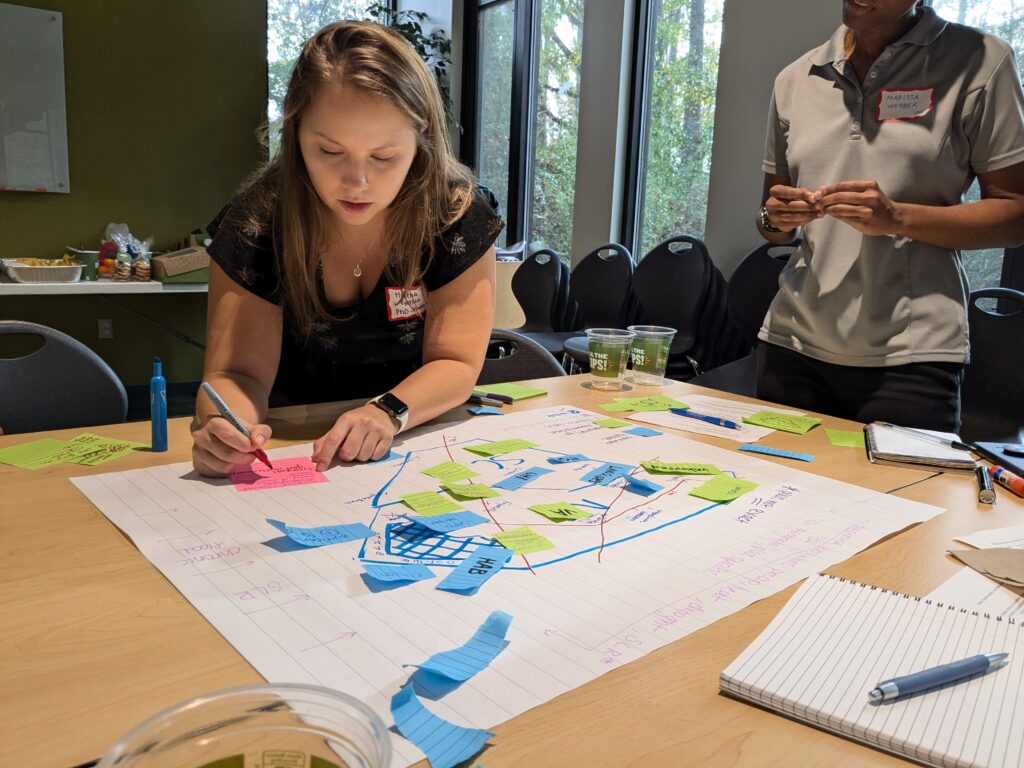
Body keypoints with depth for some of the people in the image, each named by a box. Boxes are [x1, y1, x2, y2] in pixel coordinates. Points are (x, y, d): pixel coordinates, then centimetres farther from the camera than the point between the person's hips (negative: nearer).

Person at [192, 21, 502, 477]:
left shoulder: (459, 219, -15)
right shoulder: (254, 227, -15)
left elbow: (456, 364, -14)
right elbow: (240, 372, -15)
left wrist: (387, 413, -34)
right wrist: (225, 424, -38)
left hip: (421, 442, 0)